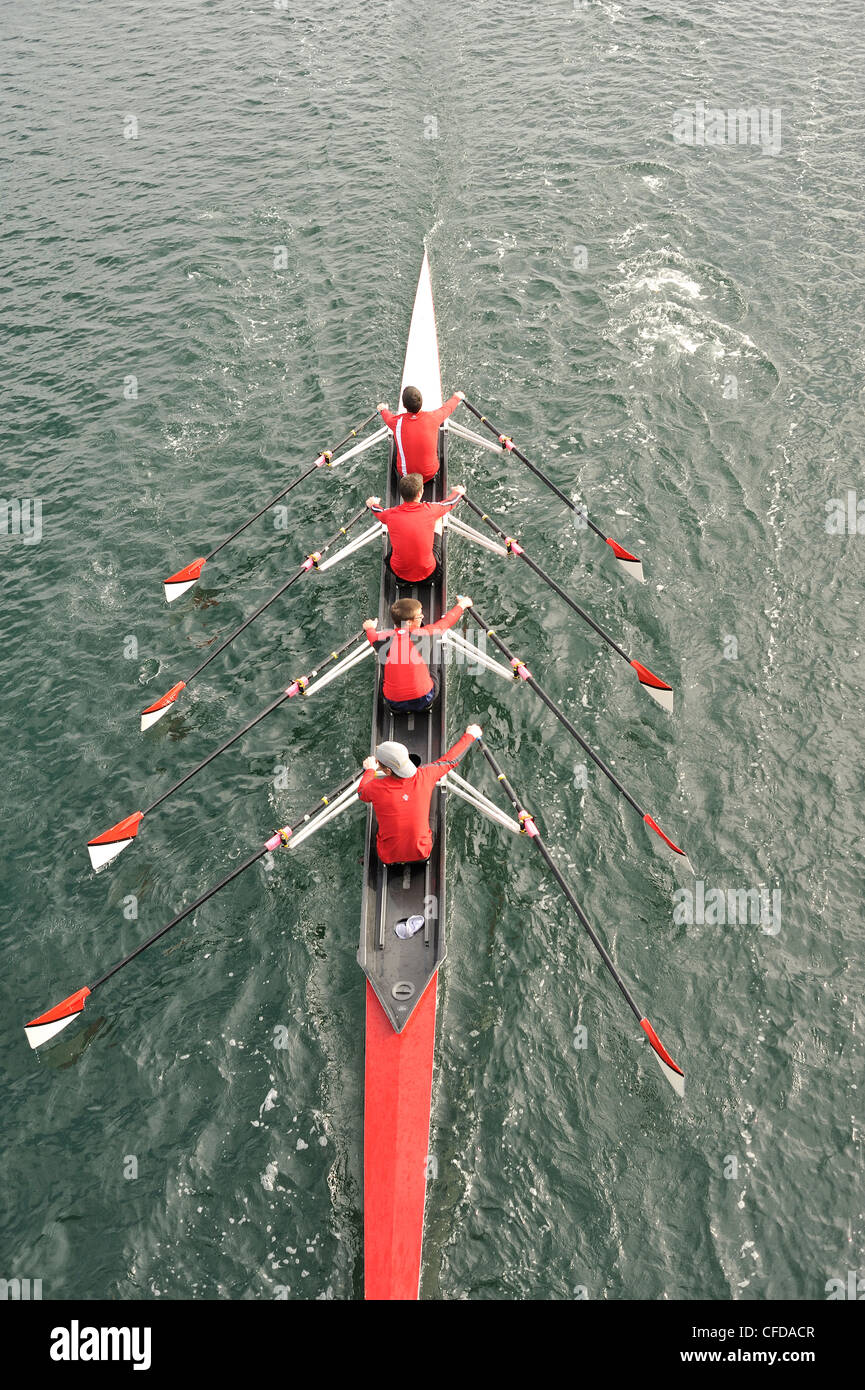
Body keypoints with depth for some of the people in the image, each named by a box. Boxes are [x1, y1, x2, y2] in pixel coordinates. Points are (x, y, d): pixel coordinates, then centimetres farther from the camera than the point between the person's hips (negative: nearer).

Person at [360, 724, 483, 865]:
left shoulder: (375, 787, -24)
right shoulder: (424, 776, -21)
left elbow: (361, 793, 2)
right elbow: (450, 759, -1)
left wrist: (369, 770, 22)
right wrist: (470, 735, 16)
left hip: (389, 858, -1)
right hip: (421, 856, 1)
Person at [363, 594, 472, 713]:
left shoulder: (386, 638, -8)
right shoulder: (422, 634, -14)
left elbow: (373, 637, 18)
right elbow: (445, 623, 5)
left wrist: (370, 628, 43)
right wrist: (461, 605, 25)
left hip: (394, 704, 2)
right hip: (423, 700, -2)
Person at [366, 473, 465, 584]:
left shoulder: (391, 514, -13)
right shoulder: (430, 510, -17)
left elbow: (379, 512, 14)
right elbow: (449, 503, 7)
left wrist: (373, 504, 39)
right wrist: (458, 492, 31)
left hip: (398, 573, 1)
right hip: (427, 573, -1)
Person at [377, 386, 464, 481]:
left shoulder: (397, 422, -19)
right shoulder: (432, 417, -19)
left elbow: (388, 417, 9)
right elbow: (447, 408, 5)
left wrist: (383, 409, 33)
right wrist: (457, 397, 28)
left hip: (406, 474, 0)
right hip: (430, 473, 0)